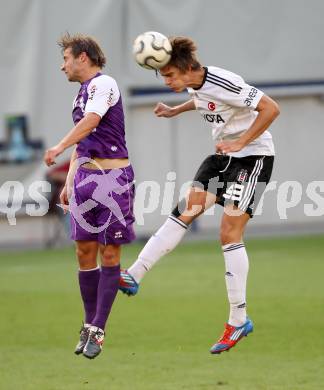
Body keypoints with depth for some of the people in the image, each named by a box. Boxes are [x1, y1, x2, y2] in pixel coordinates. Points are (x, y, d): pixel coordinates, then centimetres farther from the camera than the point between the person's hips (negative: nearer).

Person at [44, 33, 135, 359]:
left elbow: (91, 120, -25)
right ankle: (89, 325, 14)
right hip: (85, 178, 8)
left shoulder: (103, 84, -8)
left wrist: (60, 147, -35)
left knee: (110, 254, -3)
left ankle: (98, 331, -2)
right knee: (85, 252, 5)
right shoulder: (82, 92, 19)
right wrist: (68, 183, 22)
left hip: (113, 179, -8)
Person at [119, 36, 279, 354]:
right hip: (224, 156, 8)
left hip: (252, 156, -8)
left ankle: (239, 320, -7)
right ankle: (133, 276, -8)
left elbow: (270, 108, -25)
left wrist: (240, 142, -25)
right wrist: (176, 111, 20)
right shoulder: (196, 86, 3)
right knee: (185, 211, -4)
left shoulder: (222, 83, -24)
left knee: (229, 233, -13)